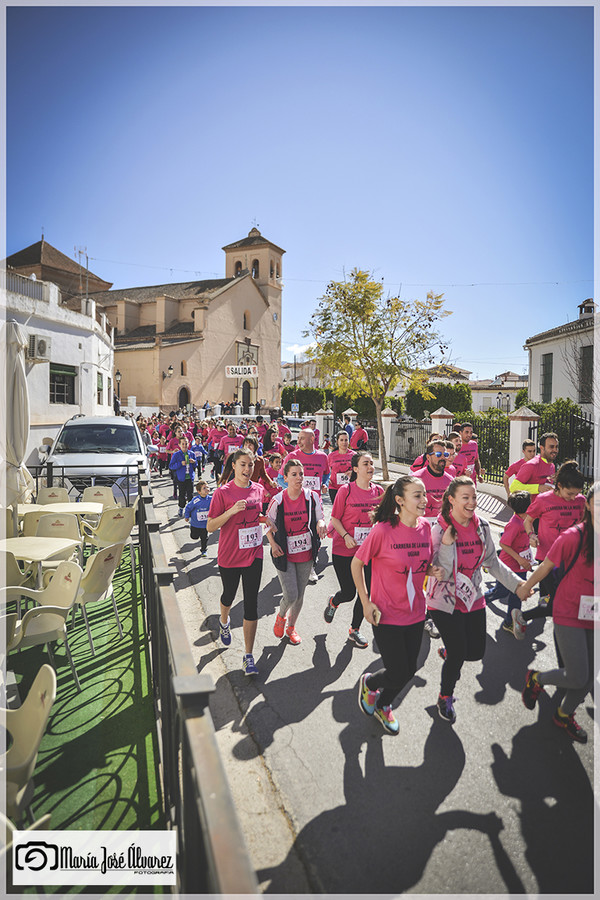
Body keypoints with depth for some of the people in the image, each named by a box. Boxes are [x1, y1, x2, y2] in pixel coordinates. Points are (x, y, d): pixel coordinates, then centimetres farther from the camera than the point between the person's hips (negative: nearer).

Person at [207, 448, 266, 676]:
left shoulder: (259, 490, 1)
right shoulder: (223, 492, -12)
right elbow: (210, 527, -13)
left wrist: (266, 520, -4)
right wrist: (231, 511, -26)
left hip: (253, 555, 2)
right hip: (229, 556, -2)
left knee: (251, 603, 0)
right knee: (229, 594, 20)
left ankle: (248, 657, 9)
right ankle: (224, 622, 56)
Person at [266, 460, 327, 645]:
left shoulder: (312, 496, -7)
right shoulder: (278, 500, -10)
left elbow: (320, 518, 2)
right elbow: (268, 524, 2)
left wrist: (320, 524, -21)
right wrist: (273, 544, -12)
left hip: (306, 553, 2)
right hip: (284, 555, -2)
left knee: (300, 594, 13)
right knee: (290, 595, -8)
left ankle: (291, 628, 38)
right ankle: (281, 616, 28)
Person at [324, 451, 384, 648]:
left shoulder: (379, 491, 1)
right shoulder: (346, 490, -10)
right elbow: (335, 519, -6)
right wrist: (346, 536, -19)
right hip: (344, 551, -4)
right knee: (349, 593, 2)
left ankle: (354, 630, 29)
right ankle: (333, 602, 40)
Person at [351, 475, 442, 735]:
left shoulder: (425, 527, -4)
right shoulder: (383, 530, -22)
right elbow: (356, 563, -10)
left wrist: (432, 570, -10)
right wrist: (366, 603, -12)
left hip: (416, 613, 6)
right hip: (386, 614, -5)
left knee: (409, 670, 16)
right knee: (397, 675, 1)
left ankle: (382, 705, 46)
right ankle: (369, 682, 37)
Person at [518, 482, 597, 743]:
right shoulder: (573, 537, -18)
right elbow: (546, 566, -6)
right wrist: (525, 587, 4)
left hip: (593, 618, 5)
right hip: (569, 615, -5)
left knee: (589, 677, 15)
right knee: (577, 678, -4)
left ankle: (564, 714, 41)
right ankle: (536, 678, 26)